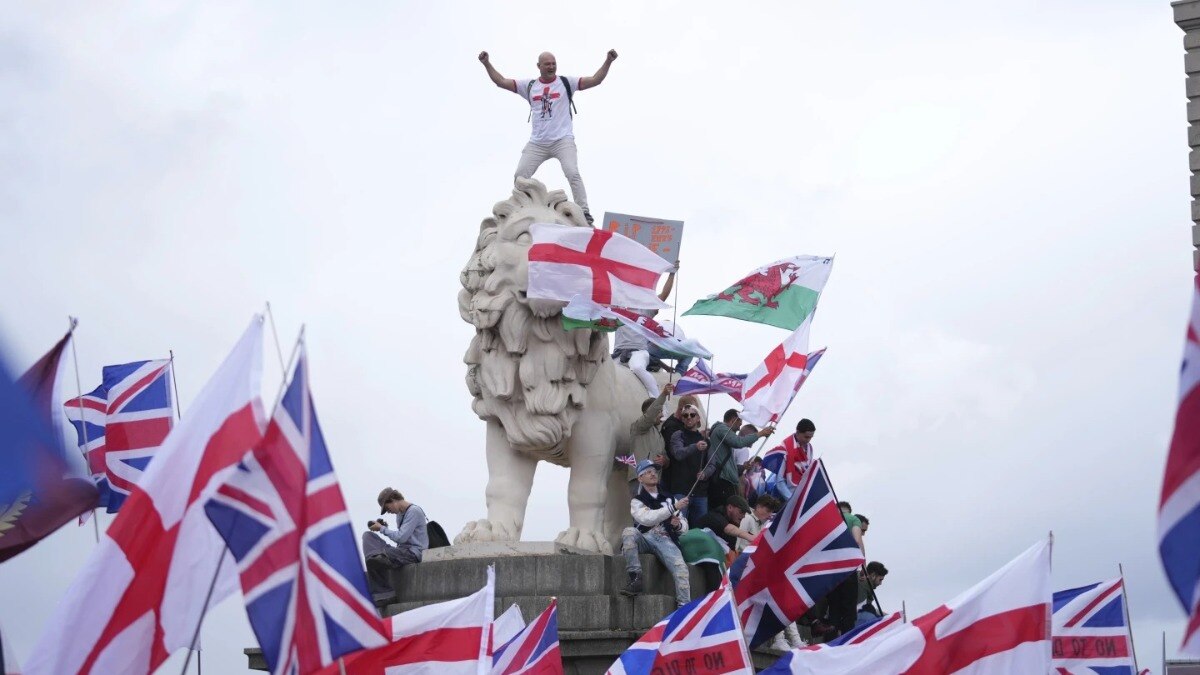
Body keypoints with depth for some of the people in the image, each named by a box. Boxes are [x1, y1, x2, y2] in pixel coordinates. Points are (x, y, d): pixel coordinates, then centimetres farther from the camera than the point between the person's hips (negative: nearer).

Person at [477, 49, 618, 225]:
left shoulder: (566, 83, 2)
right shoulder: (529, 86, 9)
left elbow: (595, 80, -5)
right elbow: (501, 82, 10)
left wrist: (608, 62, -17)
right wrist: (487, 64, 1)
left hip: (563, 140, -3)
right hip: (536, 143, 3)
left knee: (573, 174, -20)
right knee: (520, 176, 1)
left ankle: (585, 214, -18)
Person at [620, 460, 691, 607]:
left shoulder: (669, 499, 23)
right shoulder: (637, 501, 13)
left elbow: (684, 526, 21)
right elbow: (646, 519, -10)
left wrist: (678, 525, -6)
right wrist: (673, 508, -16)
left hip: (665, 540, 1)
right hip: (645, 539, -1)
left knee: (680, 566, -28)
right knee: (629, 532, -33)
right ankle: (635, 578, -32)